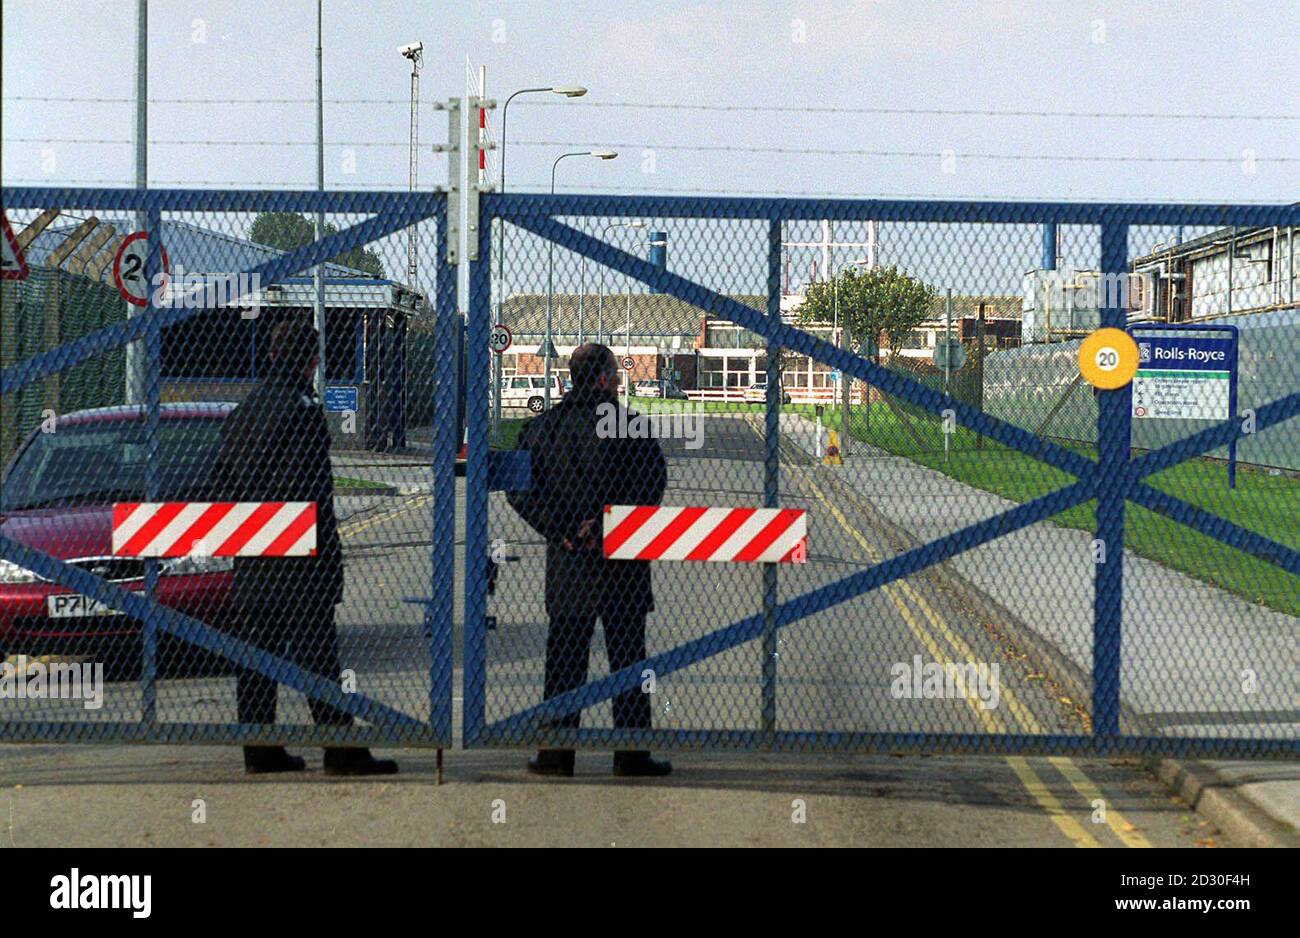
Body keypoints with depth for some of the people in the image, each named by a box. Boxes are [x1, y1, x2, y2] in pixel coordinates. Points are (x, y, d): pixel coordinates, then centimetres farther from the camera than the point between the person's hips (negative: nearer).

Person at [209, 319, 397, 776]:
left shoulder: (242, 411, 14)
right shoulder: (302, 409, -12)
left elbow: (220, 480, 17)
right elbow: (306, 489, -17)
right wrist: (324, 550, -12)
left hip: (249, 561, 8)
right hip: (297, 557, -8)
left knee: (256, 652, 10)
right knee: (316, 652, -6)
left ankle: (259, 750, 12)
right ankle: (341, 751, -5)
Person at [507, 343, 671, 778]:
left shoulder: (541, 426, 4)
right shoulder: (628, 425, -6)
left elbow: (520, 489, -2)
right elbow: (651, 481, -15)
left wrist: (561, 530, -5)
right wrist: (609, 524, -12)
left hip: (566, 562, 3)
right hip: (622, 563, -3)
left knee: (564, 658, 8)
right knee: (627, 656, 4)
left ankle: (556, 751, 7)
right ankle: (631, 753, 6)